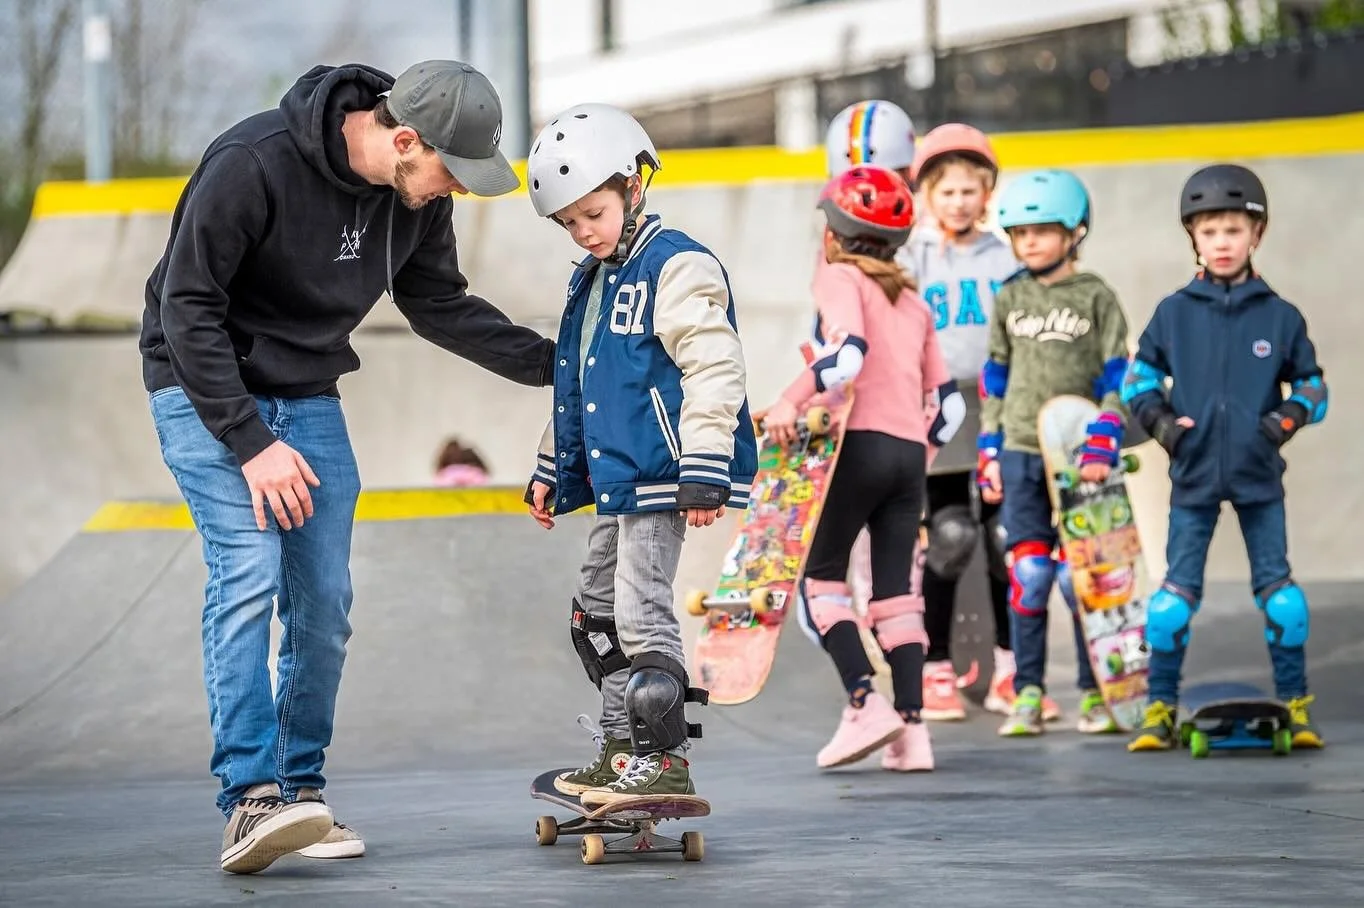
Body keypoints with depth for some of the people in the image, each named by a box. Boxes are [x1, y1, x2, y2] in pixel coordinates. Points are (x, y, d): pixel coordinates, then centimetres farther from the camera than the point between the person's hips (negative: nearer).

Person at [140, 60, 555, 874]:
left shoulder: (419, 198, -6)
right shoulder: (252, 165, -27)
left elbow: (439, 307, 11)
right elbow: (188, 308, -22)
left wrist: (553, 363, 2)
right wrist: (251, 444, -23)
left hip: (309, 400, 6)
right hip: (206, 394, -6)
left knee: (325, 601, 0)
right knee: (249, 574, -21)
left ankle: (300, 793, 13)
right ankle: (251, 800, -24)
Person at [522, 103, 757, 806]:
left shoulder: (677, 267, -13)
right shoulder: (589, 282, 17)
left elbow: (713, 369, -20)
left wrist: (704, 475, -25)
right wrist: (551, 471, 28)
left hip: (660, 477, -10)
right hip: (612, 480, 10)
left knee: (641, 610, -13)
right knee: (597, 609, 16)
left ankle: (666, 760, -9)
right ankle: (620, 753, 25)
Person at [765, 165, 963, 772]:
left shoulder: (839, 277, 1)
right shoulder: (913, 303, 22)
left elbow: (850, 350, -19)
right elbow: (947, 400, 21)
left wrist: (792, 399, -26)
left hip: (861, 443, -6)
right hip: (910, 453, 6)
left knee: (820, 575, 2)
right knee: (894, 588, 6)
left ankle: (864, 702, -13)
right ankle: (911, 730, -1)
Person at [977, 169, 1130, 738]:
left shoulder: (1097, 298, 1)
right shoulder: (1009, 301, 10)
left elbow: (1116, 380, -3)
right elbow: (994, 381, 14)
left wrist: (1102, 448, -12)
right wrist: (989, 453, 10)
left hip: (1078, 457, -2)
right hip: (1021, 455, 2)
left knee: (1080, 578, -2)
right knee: (1028, 575, -3)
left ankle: (1094, 692, 9)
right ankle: (1027, 695, 3)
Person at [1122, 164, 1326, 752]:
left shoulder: (1280, 316, 2)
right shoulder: (1174, 313, 2)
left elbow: (1312, 385, 10)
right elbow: (1139, 374, 12)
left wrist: (1289, 417, -9)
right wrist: (1158, 418, -4)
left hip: (1260, 478, 0)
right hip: (1193, 474, 0)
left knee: (1279, 591, 0)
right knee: (1176, 592, -1)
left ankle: (1295, 705, 10)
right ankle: (1160, 709, 7)